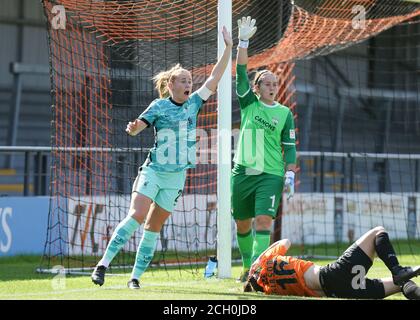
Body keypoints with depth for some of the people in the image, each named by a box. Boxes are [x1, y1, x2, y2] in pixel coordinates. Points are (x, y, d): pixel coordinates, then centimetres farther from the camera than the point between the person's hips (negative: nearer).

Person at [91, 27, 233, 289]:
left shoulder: (193, 104, 7)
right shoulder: (159, 107, -4)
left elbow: (214, 78, 5)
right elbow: (136, 127, -7)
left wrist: (229, 48, 1)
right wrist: (132, 127, -32)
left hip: (176, 177, 4)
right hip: (153, 171, -4)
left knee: (154, 226, 5)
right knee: (137, 215, -20)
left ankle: (136, 276, 9)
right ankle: (104, 264, -19)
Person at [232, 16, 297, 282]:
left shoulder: (285, 113, 5)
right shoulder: (249, 104, 5)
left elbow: (290, 147, 7)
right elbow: (241, 73, -6)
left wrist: (290, 174, -3)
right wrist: (243, 42, -15)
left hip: (271, 175, -2)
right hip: (243, 171, 2)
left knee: (263, 220, -16)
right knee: (243, 223, 10)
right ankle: (247, 267, 28)